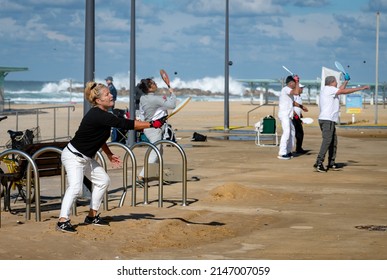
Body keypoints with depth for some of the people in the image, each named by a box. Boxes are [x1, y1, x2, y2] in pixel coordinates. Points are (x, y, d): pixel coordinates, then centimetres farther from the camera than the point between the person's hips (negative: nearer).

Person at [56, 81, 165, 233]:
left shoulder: (100, 114, 3)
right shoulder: (98, 116, -27)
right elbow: (126, 124, -31)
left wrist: (109, 154, 18)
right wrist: (151, 124, -28)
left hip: (86, 158, 11)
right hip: (73, 156, -11)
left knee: (103, 180, 17)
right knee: (75, 187, -25)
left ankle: (92, 216, 25)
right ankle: (63, 221, -27)